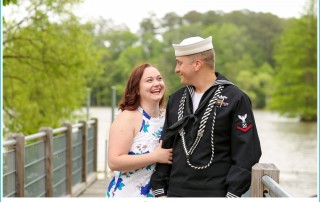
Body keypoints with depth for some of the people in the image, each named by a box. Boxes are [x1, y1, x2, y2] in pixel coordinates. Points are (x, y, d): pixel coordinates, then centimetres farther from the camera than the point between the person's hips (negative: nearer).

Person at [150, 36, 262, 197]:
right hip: (176, 192, 5)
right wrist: (160, 190, 9)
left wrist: (233, 194, -12)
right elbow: (165, 147, 14)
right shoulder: (175, 99, 12)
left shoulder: (236, 99, -6)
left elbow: (246, 153, -8)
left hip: (216, 193, -5)